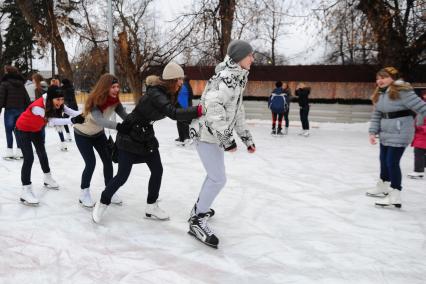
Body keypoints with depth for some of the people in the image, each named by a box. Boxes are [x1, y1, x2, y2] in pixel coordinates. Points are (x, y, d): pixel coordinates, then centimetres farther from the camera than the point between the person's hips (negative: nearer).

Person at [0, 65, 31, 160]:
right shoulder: (21, 83, 10)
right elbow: (27, 98, 11)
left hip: (9, 110, -5)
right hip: (21, 110, 5)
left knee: (9, 131, 1)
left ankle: (10, 152, 0)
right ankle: (19, 152, 10)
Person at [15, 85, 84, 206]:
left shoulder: (53, 103, -18)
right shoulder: (38, 106, -39)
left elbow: (68, 110, -29)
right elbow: (52, 121, -46)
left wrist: (81, 115, -46)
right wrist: (72, 120, -55)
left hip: (36, 129, 7)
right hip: (23, 130, -7)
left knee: (42, 153, 18)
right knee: (29, 158, -13)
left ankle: (48, 178, 39)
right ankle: (26, 191, -9)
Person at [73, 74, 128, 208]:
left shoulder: (114, 100, -18)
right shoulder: (94, 102, -36)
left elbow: (124, 114, -30)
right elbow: (99, 120, -53)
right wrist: (119, 126, -68)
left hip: (98, 133, 6)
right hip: (82, 135, -5)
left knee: (108, 160, 0)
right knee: (91, 163, -10)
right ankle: (84, 193, 11)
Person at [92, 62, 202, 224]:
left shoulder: (167, 94, 2)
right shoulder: (155, 94, -29)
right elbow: (173, 113, -42)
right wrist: (199, 110, -48)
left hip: (146, 137, 9)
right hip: (129, 137, -9)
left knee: (157, 171, 6)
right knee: (123, 175, -1)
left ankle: (151, 207, 20)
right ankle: (102, 203, 23)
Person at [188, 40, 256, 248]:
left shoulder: (237, 78, 14)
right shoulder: (227, 76, -19)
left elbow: (237, 111, 18)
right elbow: (213, 105, -30)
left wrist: (246, 137, 18)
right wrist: (226, 137, -29)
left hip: (214, 134, 11)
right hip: (207, 133, -11)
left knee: (215, 175, 23)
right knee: (219, 179, -10)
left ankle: (200, 208, 40)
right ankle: (197, 221, 1)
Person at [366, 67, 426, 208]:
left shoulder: (402, 91, -18)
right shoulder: (379, 94, 6)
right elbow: (376, 115, 9)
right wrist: (373, 132, 0)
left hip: (400, 133, -9)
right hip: (386, 133, 9)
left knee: (392, 162, -8)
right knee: (384, 160, 20)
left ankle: (395, 197, 1)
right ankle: (383, 187, 41)